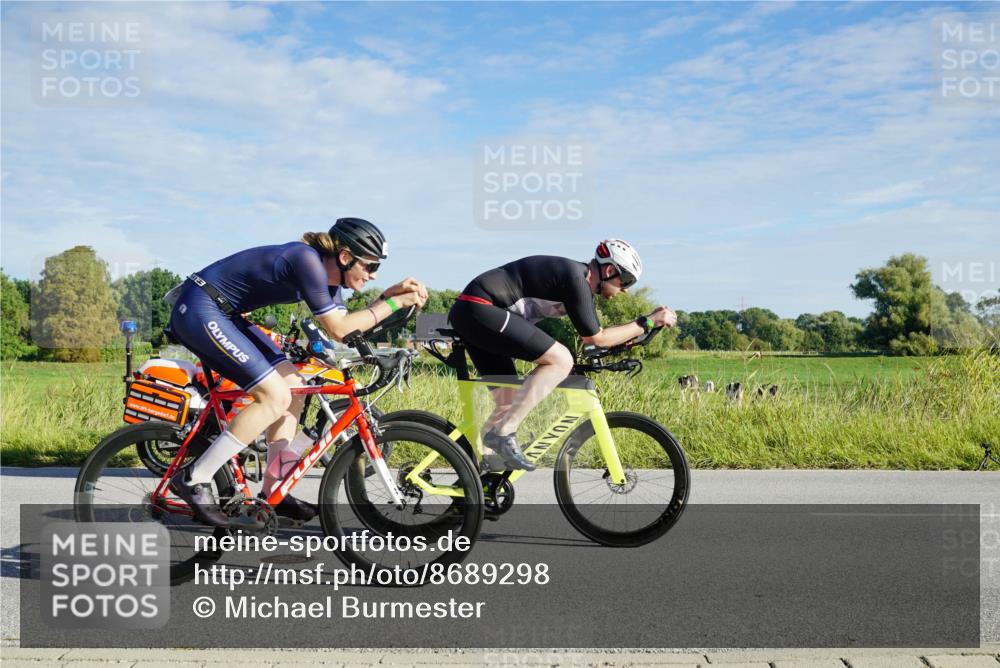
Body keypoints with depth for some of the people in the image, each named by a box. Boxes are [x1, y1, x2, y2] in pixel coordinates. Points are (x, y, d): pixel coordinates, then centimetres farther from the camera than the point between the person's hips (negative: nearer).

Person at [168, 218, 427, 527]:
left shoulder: (326, 274, 6)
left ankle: (275, 493, 13)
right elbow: (339, 330, -23)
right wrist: (394, 304, -17)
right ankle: (193, 479, -8)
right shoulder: (307, 260, -22)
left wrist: (391, 293, 0)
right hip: (198, 310, -10)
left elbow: (348, 325, 9)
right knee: (276, 396, -15)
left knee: (293, 387, 7)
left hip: (222, 314, 10)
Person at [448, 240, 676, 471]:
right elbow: (596, 338, -9)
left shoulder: (580, 277, 16)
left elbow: (593, 333, 26)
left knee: (509, 403, 13)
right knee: (561, 360, -17)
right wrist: (648, 322, -4)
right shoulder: (576, 278, -14)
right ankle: (503, 433, -15)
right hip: (479, 308, -11)